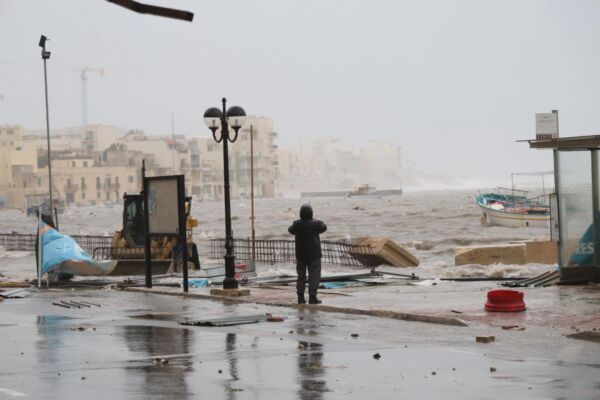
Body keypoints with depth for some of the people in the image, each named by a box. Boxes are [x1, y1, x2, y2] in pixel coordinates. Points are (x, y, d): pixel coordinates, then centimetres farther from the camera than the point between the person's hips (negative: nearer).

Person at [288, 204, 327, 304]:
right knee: (314, 276, 1)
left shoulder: (297, 224, -9)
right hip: (314, 255, -3)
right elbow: (324, 227, 7)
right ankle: (312, 297, -6)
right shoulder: (315, 224, -15)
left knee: (301, 276, 12)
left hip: (300, 255, 3)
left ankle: (300, 297, 11)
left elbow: (291, 230, 14)